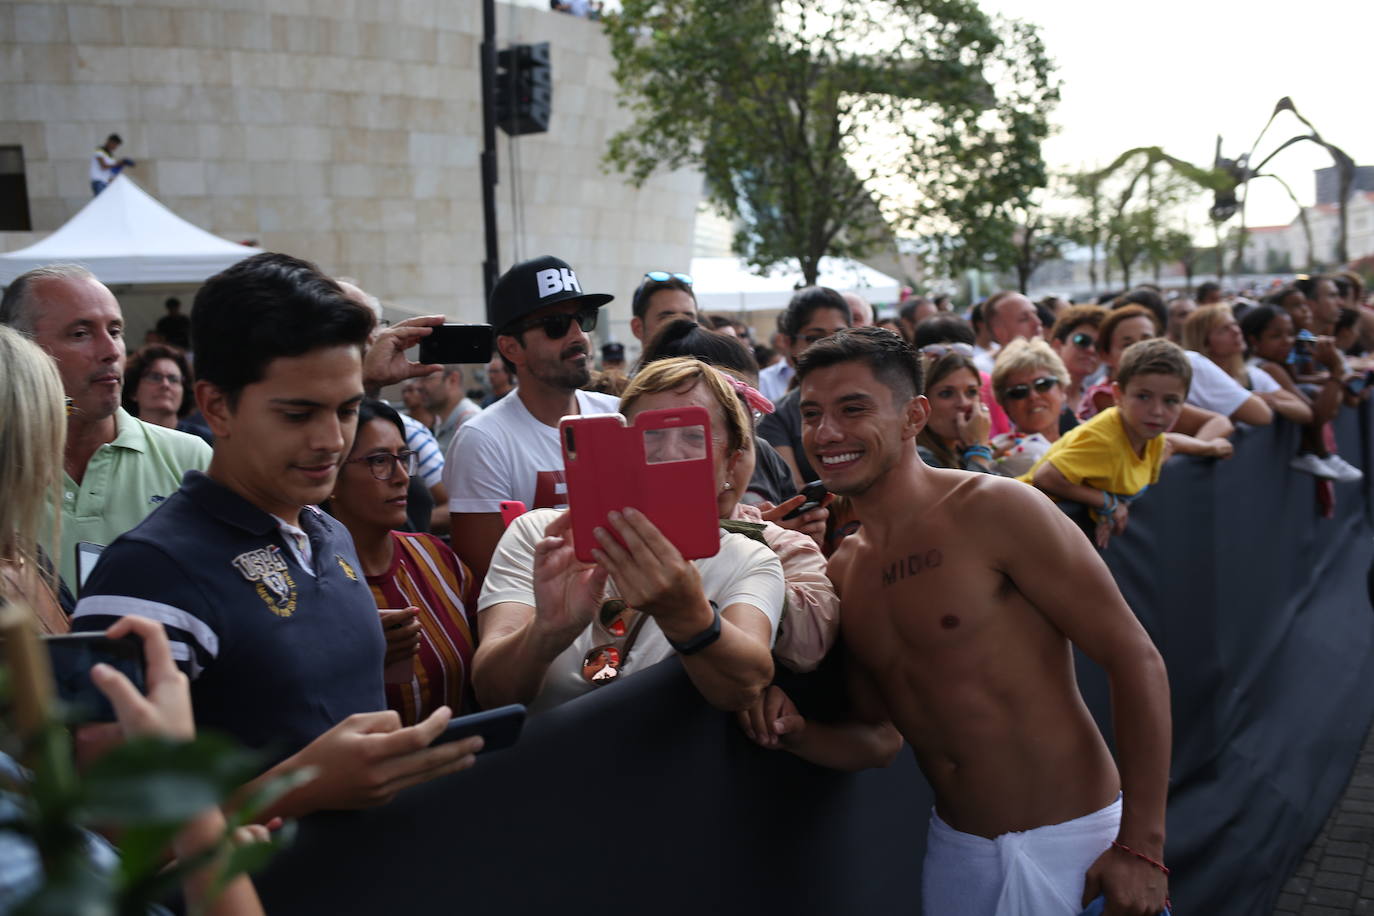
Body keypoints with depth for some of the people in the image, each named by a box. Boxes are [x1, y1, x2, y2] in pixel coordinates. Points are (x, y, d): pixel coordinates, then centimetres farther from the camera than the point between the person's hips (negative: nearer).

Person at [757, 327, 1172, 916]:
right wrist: (796, 734, -9)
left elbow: (1135, 659, -16)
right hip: (954, 847, 6)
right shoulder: (844, 568, 4)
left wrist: (1140, 847, -17)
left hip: (1064, 844, -6)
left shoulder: (994, 510, -16)